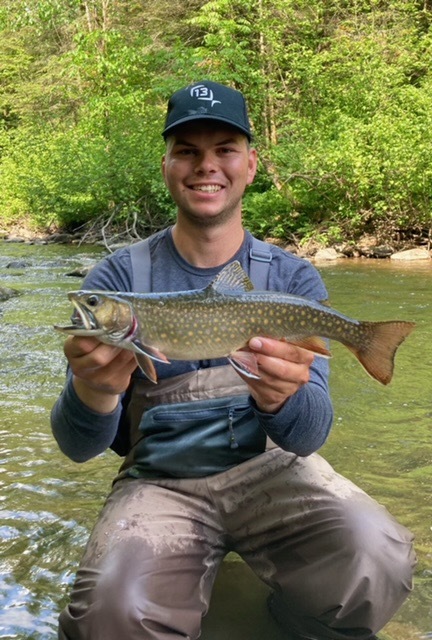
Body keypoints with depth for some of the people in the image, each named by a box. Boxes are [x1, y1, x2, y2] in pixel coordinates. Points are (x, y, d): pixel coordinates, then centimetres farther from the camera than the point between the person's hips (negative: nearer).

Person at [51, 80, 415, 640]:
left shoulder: (293, 279, -1)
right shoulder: (118, 278, -3)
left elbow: (308, 437, -9)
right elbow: (78, 447, -8)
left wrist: (281, 399, -34)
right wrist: (92, 394, -33)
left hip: (269, 467, 2)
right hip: (159, 482, -1)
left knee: (377, 565, -27)